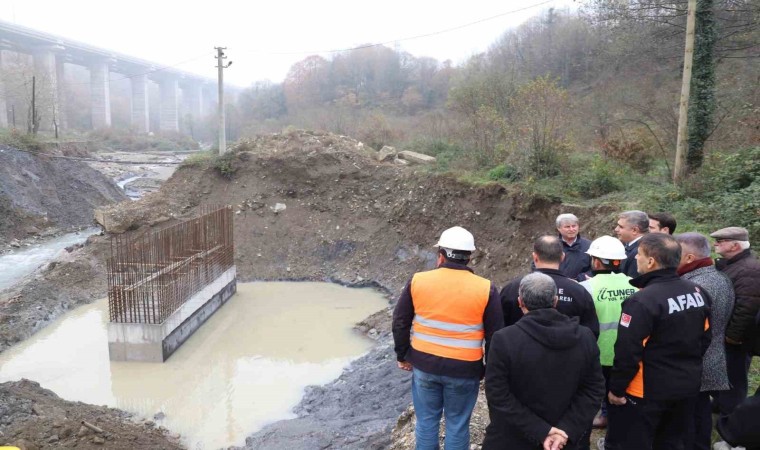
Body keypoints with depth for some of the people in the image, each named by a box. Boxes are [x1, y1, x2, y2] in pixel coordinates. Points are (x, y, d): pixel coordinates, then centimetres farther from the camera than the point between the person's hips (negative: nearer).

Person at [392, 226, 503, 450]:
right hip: (464, 369, -1)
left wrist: (403, 355, 15)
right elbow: (494, 335, -3)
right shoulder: (485, 289, -9)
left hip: (424, 364, 2)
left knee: (426, 421, 16)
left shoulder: (418, 281, -6)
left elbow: (400, 322, 2)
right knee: (457, 424, 14)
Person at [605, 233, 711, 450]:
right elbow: (705, 337, 11)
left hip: (647, 390, -8)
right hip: (689, 386, 8)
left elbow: (627, 352, -24)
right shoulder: (697, 292, -1)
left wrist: (616, 388, -12)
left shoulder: (642, 301, -26)